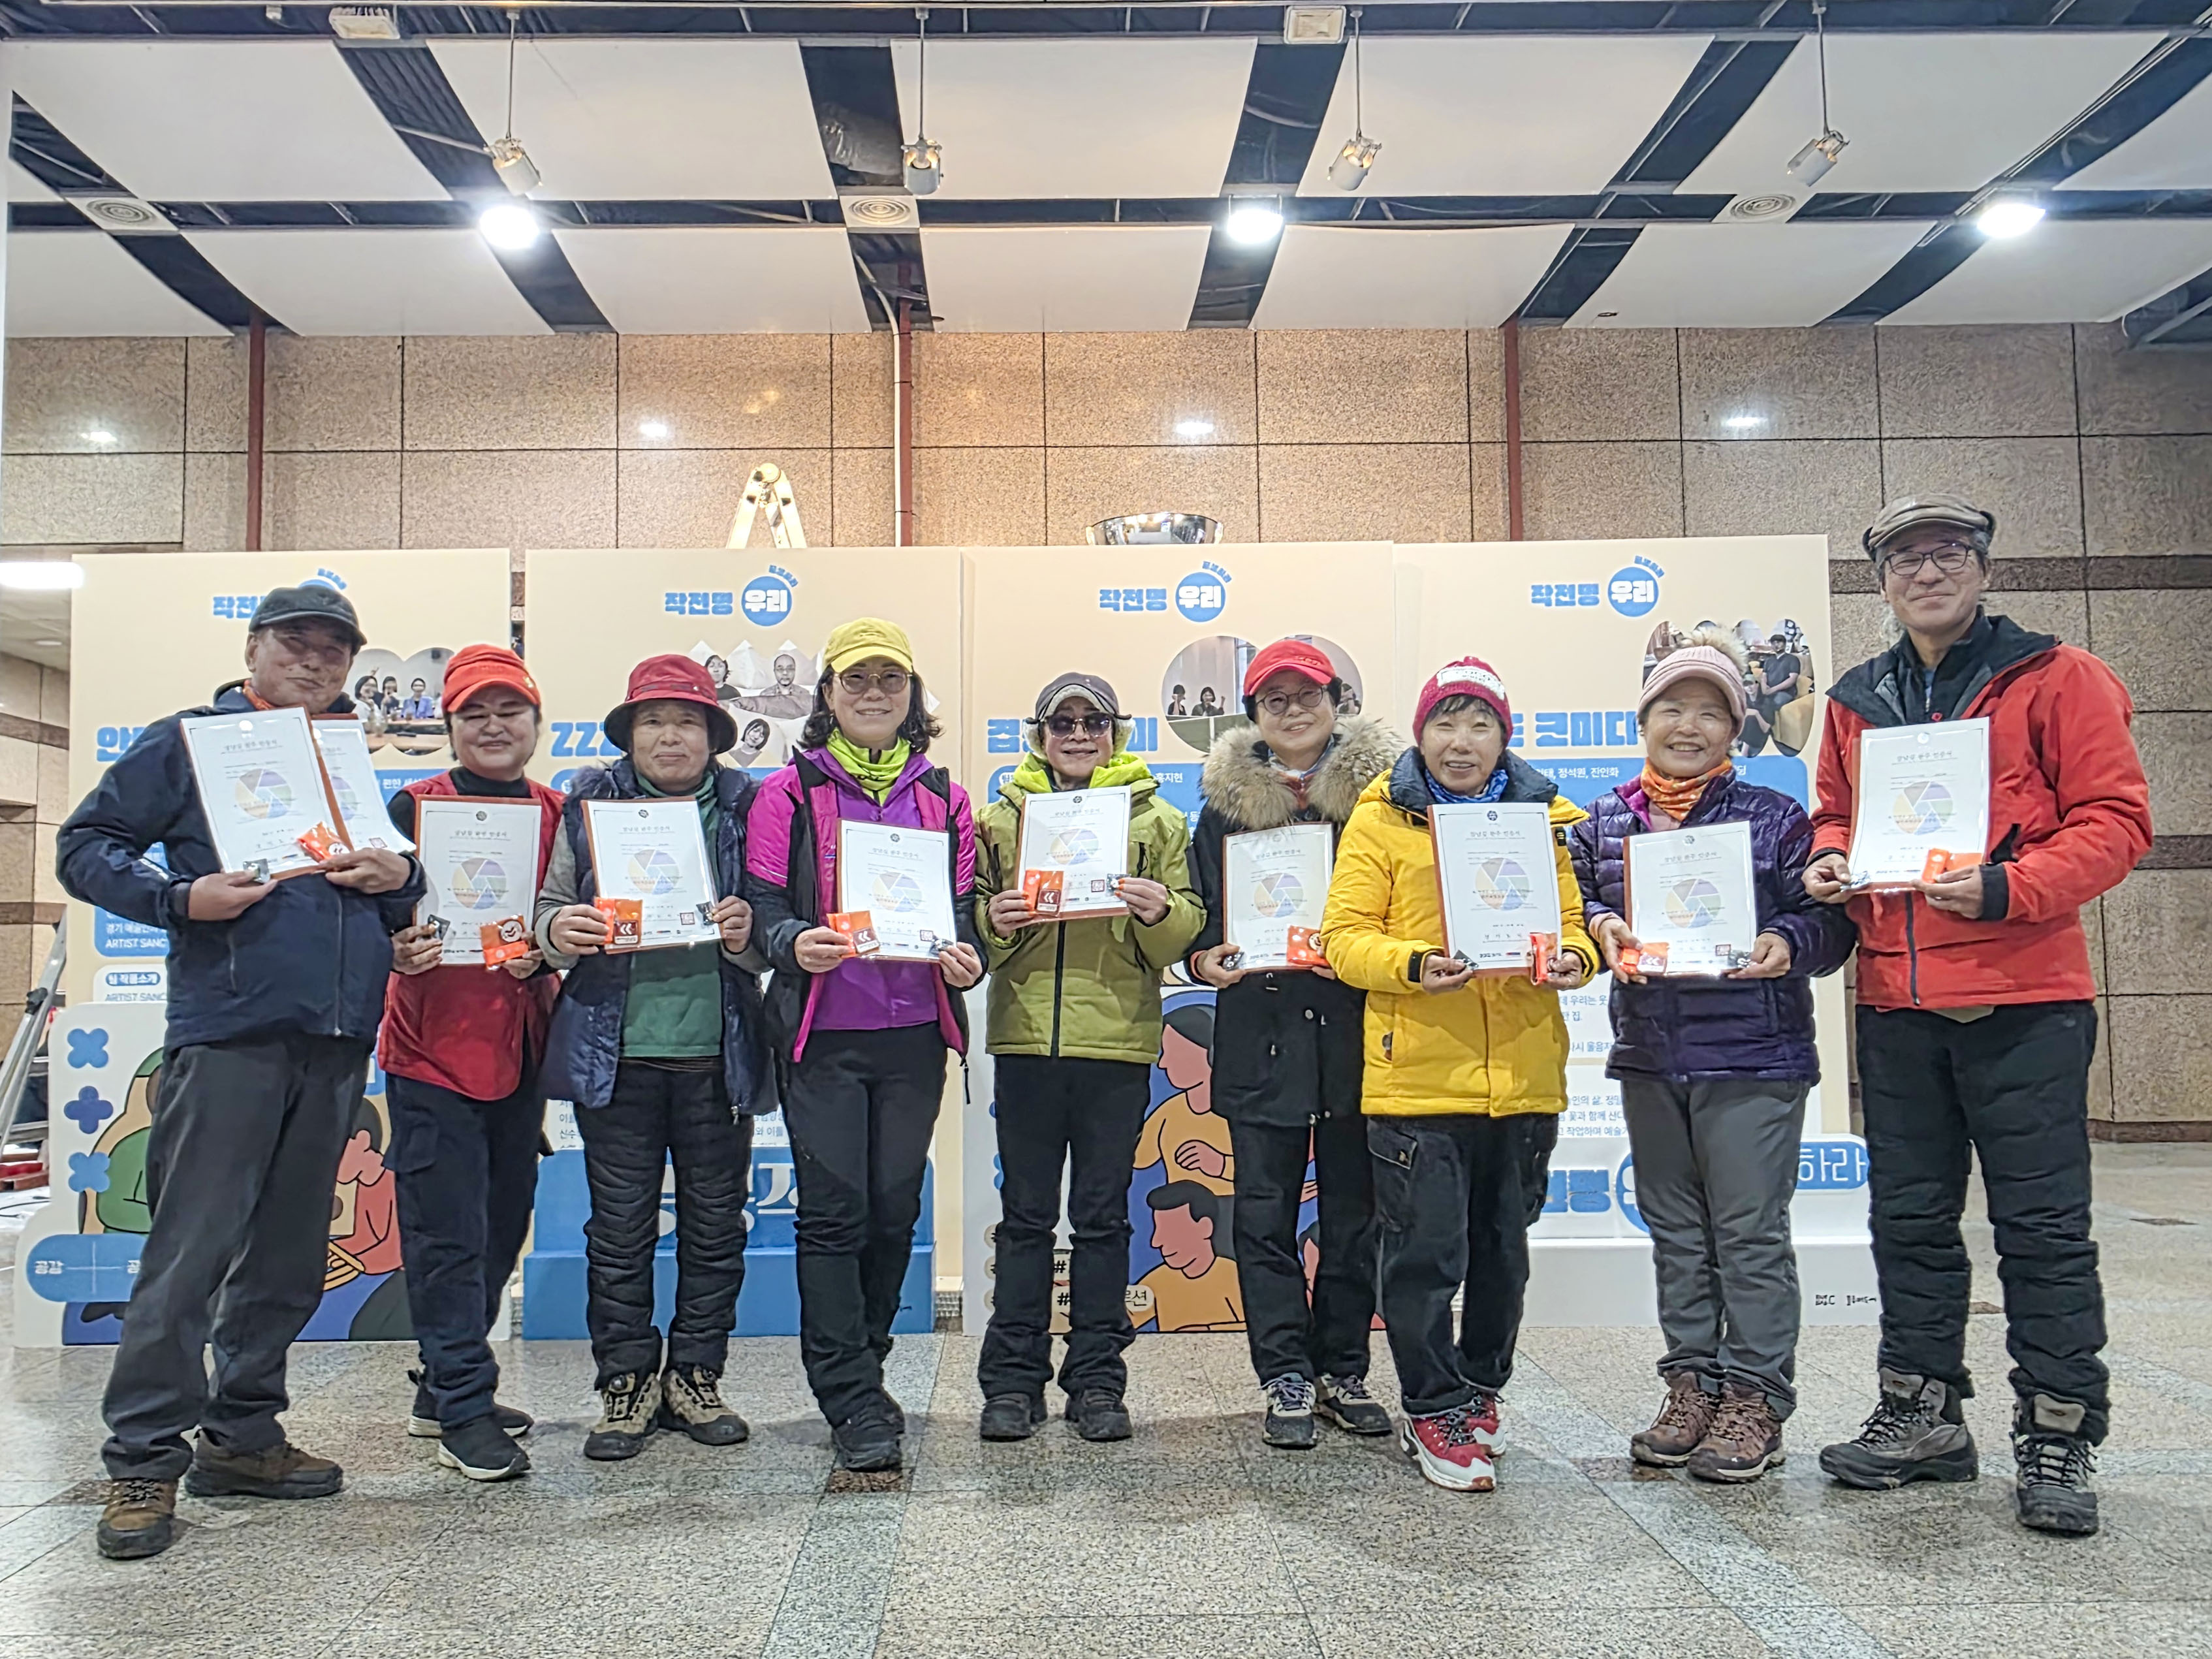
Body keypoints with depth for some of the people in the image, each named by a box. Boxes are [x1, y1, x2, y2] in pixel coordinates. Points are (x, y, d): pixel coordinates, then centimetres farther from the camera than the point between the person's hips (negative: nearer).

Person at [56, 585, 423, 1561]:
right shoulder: (189, 742, 5)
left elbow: (413, 894, 23)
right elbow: (84, 848, 3)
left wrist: (399, 878, -1)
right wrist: (180, 900, -13)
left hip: (336, 1041, 5)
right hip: (228, 1033, -5)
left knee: (290, 1250, 11)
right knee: (192, 1245, -6)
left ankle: (241, 1435, 23)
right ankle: (143, 1461, 5)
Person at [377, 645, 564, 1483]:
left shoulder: (556, 814, 10)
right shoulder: (414, 806, -1)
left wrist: (544, 952, -9)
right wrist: (397, 950, -23)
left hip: (518, 1051, 5)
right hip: (432, 1048, -5)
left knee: (502, 1225, 12)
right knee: (448, 1234, -5)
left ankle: (444, 1390, 27)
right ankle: (464, 1408, 5)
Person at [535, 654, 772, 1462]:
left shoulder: (744, 808, 4)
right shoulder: (591, 805, 6)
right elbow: (552, 907, 7)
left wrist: (746, 933, -17)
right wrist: (557, 931, -16)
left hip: (718, 1053, 1)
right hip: (616, 1053, 0)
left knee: (715, 1225, 9)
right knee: (619, 1227, 5)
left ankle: (695, 1377, 23)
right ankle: (626, 1384, 19)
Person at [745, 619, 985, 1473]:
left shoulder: (943, 797, 12)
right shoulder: (790, 792, 3)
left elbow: (962, 907, 11)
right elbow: (764, 905, -1)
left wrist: (965, 957, -10)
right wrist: (797, 944, -22)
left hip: (914, 1032, 3)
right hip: (823, 1033, -3)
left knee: (895, 1209, 9)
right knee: (834, 1211, -4)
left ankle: (854, 1371, 28)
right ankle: (853, 1402, 3)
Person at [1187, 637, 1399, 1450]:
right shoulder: (1226, 802, 8)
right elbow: (1198, 912, 11)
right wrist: (1205, 959, -8)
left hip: (1356, 1028, 0)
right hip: (1259, 1029, 0)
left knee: (1355, 1210, 8)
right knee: (1264, 1211, 1)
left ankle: (1342, 1370, 23)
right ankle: (1286, 1377, 13)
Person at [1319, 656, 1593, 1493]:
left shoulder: (1545, 816, 11)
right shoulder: (1381, 818, 1)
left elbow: (1572, 917, 14)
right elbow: (1345, 936, -4)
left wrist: (1574, 957, -9)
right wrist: (1414, 966, -22)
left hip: (1522, 1074, 4)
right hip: (1417, 1075, -4)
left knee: (1502, 1249, 16)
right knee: (1426, 1252, -1)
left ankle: (1480, 1389, 35)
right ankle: (1433, 1412, 15)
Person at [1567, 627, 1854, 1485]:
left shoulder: (1776, 819, -1)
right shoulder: (1603, 824, 8)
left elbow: (1827, 918, -1)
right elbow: (1575, 902, 13)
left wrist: (1787, 943, -21)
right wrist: (1600, 927, -8)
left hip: (1752, 1059, -4)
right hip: (1648, 1056, 4)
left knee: (1750, 1233, 0)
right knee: (1676, 1232, 13)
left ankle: (1755, 1399, 13)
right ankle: (1692, 1385, 25)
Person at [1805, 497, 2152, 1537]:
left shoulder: (2055, 679, -2)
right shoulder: (1856, 702, 12)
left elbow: (2116, 819, -7)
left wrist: (2005, 887, -20)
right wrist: (1830, 861, 0)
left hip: (2025, 997, -5)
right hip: (1896, 1003, 5)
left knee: (2041, 1224, 2)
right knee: (1909, 1219, 12)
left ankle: (2057, 1438, 14)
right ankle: (1923, 1415, 25)